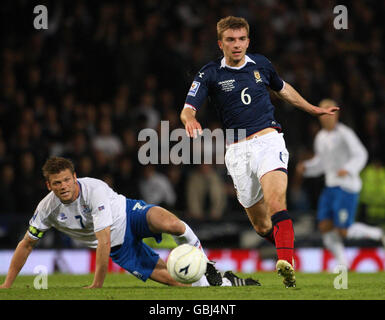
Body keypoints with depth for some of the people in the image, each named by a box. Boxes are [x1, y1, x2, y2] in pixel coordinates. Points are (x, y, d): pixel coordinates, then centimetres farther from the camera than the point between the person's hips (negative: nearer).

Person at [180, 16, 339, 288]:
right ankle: (285, 247, 33)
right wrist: (190, 120, -32)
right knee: (261, 226, 4)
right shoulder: (210, 74, 2)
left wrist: (314, 109, 39)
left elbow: (283, 89, 30)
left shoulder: (261, 64, 10)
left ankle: (286, 264, -41)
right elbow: (188, 108, -7)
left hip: (268, 140, -1)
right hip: (237, 151, 1)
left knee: (276, 202, -27)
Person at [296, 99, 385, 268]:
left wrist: (348, 170, -33)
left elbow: (360, 155, -17)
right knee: (325, 227, -7)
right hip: (330, 187, 7)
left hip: (347, 187, -7)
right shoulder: (320, 137, 13)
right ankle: (343, 264, 1)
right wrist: (305, 168, 5)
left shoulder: (344, 133, -10)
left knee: (343, 231, -11)